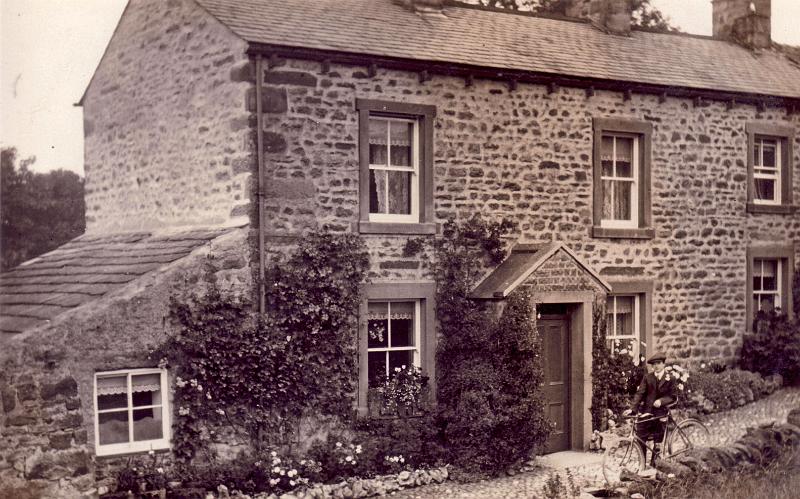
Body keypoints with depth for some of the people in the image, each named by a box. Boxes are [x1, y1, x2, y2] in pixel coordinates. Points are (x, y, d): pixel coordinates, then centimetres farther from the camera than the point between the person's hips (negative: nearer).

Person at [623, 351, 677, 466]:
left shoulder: (670, 379, 3)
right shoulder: (647, 377, 4)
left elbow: (673, 397, 1)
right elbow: (639, 393, -4)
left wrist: (661, 401, -18)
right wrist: (632, 408, -17)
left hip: (660, 414, -1)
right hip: (646, 414, 1)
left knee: (657, 443, 3)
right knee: (641, 441, 0)